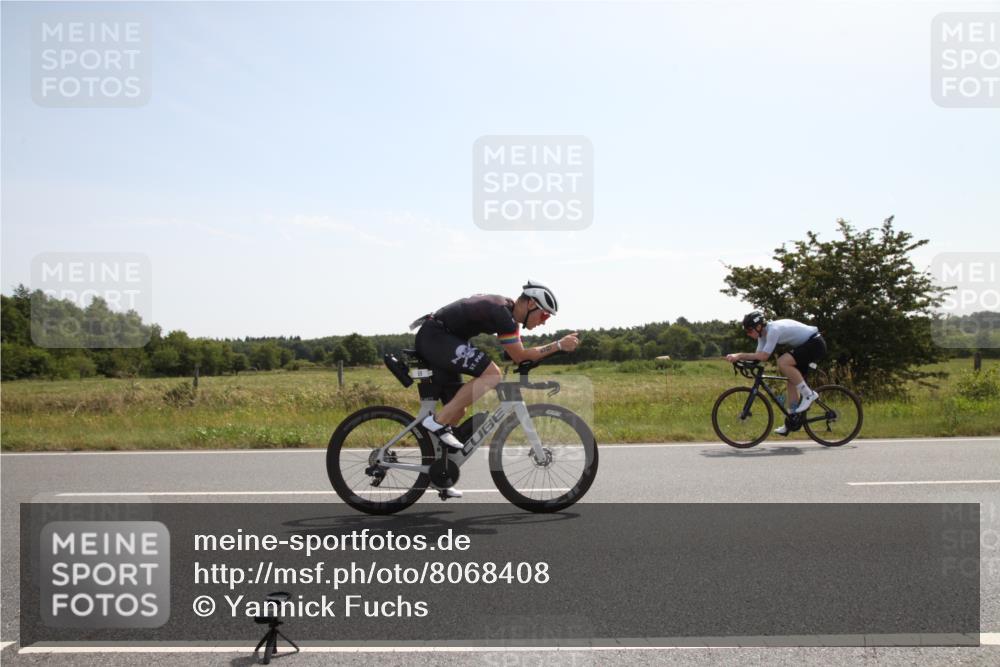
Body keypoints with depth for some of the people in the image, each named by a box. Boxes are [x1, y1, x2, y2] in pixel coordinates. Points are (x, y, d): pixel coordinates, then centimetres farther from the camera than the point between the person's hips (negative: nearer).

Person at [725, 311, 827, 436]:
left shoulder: (773, 330, -26)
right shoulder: (764, 333, 3)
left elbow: (763, 356, -30)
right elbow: (758, 355, -1)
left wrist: (739, 355, -27)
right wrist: (737, 356, -14)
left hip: (816, 343, -10)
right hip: (806, 345, 10)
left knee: (782, 362, -27)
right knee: (792, 381, 8)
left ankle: (809, 394, -14)